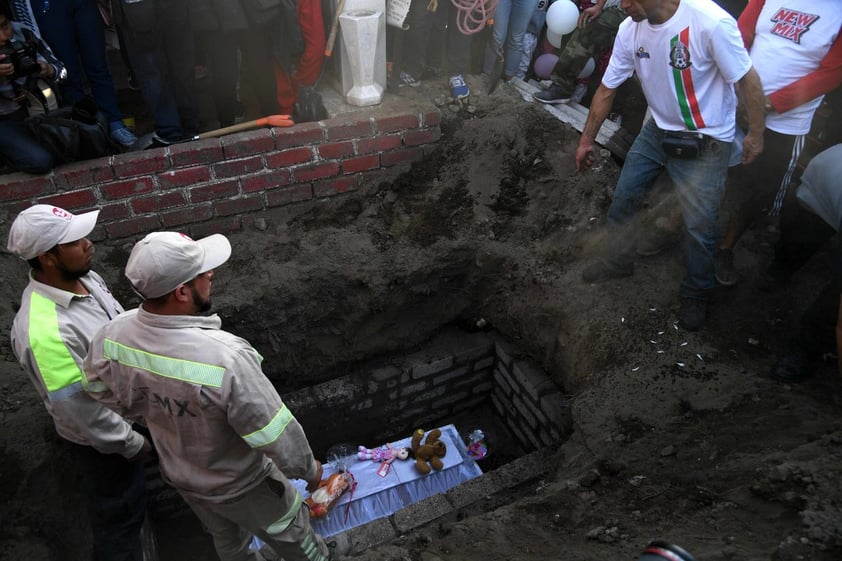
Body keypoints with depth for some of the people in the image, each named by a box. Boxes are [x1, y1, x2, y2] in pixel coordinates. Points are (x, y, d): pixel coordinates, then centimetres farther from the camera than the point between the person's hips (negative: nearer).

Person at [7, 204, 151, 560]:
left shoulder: (84, 277, -9)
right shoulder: (45, 330, -36)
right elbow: (81, 410, -28)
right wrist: (132, 444, -15)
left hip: (127, 410, 8)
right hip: (101, 438, -7)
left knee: (130, 495, 32)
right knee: (118, 513, 16)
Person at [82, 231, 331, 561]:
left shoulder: (114, 335, -22)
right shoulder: (225, 358, -43)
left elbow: (98, 387, 1)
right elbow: (276, 435, -31)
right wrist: (308, 468, -11)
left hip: (178, 474, 6)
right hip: (241, 484, -5)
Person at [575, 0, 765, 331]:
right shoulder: (630, 30, -11)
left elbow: (748, 80, -18)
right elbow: (607, 89, 1)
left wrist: (756, 134, -10)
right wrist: (586, 140, 8)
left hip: (706, 142, -5)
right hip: (658, 130, 5)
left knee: (698, 225, 2)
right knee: (622, 199, 12)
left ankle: (697, 294, 27)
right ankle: (619, 261, 39)